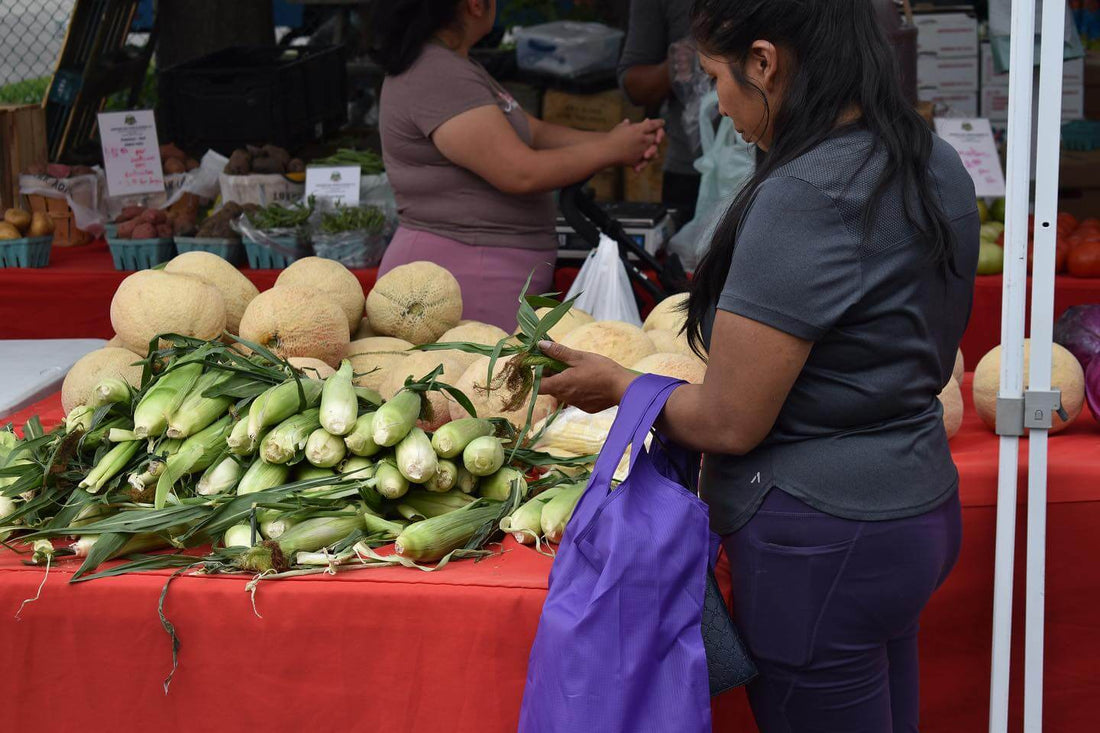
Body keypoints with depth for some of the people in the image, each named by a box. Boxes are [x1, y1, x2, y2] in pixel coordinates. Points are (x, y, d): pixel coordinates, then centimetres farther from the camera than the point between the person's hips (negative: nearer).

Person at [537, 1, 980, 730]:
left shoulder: (802, 199, -24)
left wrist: (617, 384, -1)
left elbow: (729, 423, -20)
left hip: (819, 542, -9)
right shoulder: (938, 165, 4)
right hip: (920, 501, 9)